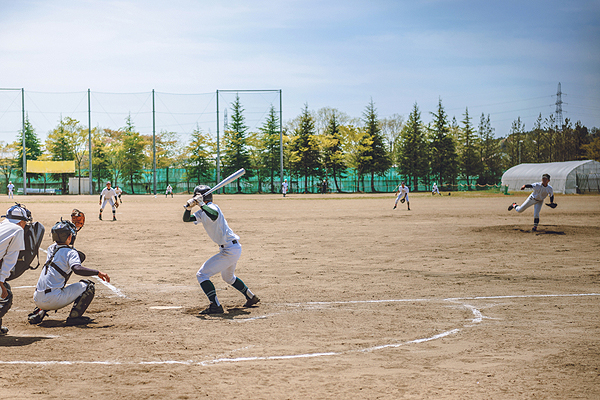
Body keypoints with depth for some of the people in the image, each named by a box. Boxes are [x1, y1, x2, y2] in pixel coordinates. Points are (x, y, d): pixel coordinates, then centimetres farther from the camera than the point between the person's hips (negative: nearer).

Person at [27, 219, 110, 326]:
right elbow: (77, 269, -27)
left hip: (37, 300, 7)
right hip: (53, 300, -7)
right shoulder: (71, 252, -6)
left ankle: (38, 313, 20)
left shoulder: (51, 248, 15)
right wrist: (97, 272, -25)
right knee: (88, 286, 1)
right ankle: (74, 317, -6)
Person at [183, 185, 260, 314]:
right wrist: (188, 208, -15)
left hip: (230, 250, -11)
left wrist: (201, 204, -35)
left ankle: (215, 306, -17)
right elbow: (186, 219, 4)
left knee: (202, 275, -12)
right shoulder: (201, 213, 12)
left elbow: (214, 216, -40)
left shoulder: (212, 207, -17)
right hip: (234, 249, 11)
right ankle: (251, 297, 46)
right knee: (228, 277, 33)